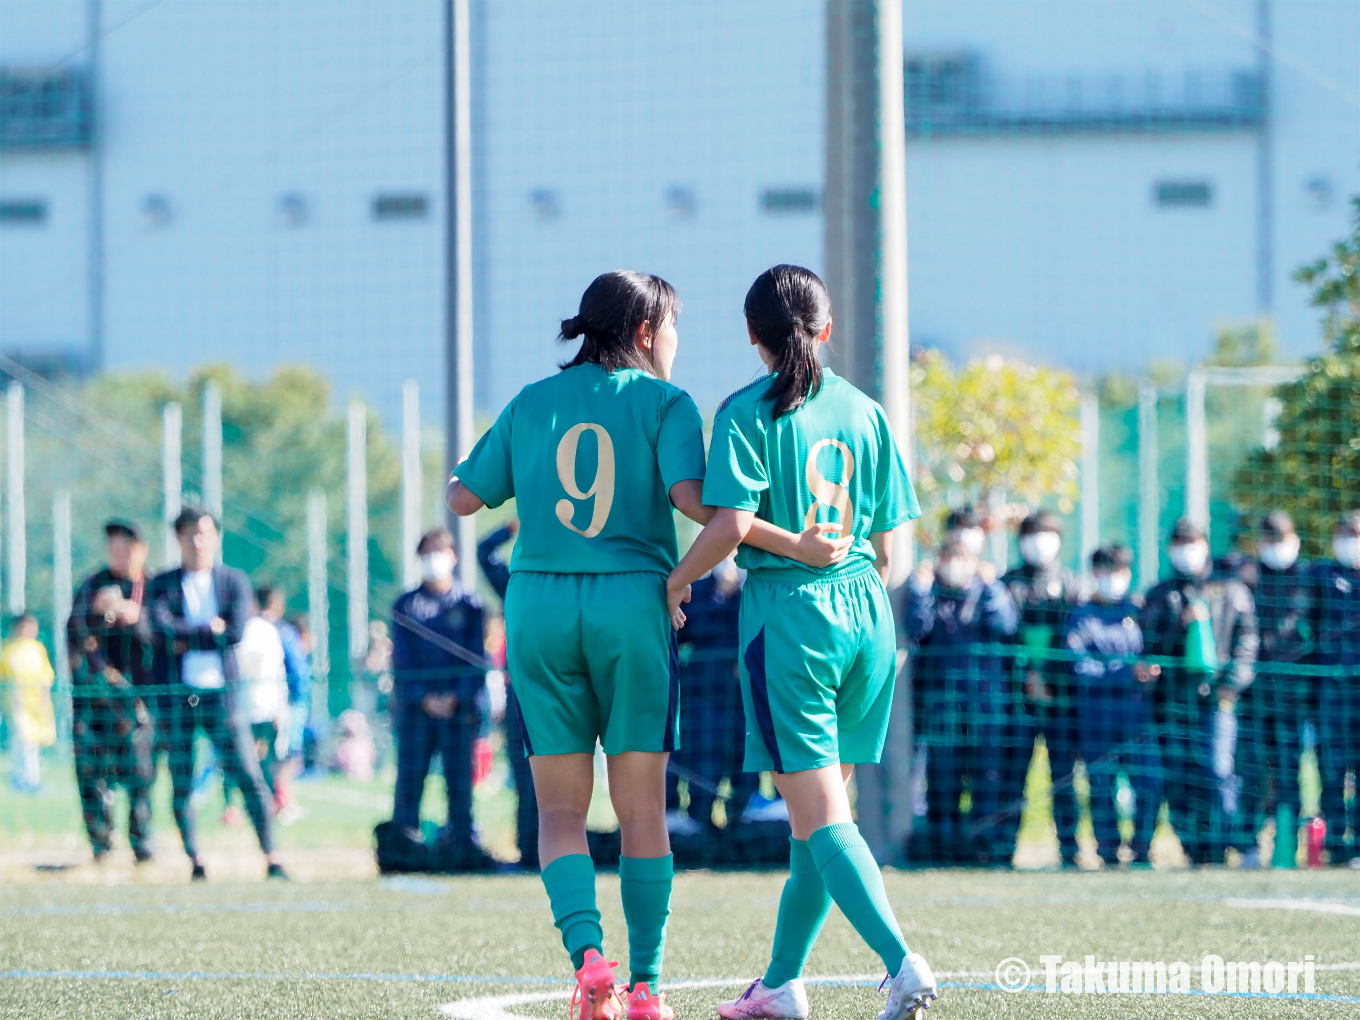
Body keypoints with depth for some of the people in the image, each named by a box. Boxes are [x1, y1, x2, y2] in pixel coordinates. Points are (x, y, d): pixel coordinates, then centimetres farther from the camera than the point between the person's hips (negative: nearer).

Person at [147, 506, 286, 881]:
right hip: (176, 693, 1)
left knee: (249, 777, -7)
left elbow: (236, 632, -7)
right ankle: (195, 861, 9)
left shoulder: (234, 582, 8)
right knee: (180, 783, 1)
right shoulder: (162, 585, 8)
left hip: (222, 694, -1)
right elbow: (162, 630, -9)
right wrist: (210, 629, -7)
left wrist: (186, 640, -7)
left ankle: (271, 858, -5)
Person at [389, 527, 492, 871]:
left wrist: (456, 698, -10)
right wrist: (423, 698, -8)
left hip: (460, 709, 0)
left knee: (460, 781, -4)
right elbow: (401, 662, 5)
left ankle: (462, 847, -4)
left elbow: (476, 660, 4)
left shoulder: (468, 605, 9)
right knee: (409, 779, -5)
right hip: (416, 708, 0)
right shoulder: (405, 606, 10)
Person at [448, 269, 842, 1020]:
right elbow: (691, 498, -15)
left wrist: (456, 474, 33)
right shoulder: (663, 403, 0)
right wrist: (791, 543, -14)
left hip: (539, 608, 2)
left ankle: (586, 952, -17)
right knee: (641, 809, 6)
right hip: (632, 604, -2)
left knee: (560, 810, 5)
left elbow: (463, 499, 11)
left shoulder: (531, 404, 10)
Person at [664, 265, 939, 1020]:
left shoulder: (748, 412, -6)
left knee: (820, 816, -7)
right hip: (866, 615, 5)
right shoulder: (863, 412, 9)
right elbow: (885, 547, 10)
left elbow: (731, 524, -17)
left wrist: (678, 583, 0)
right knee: (819, 812, 15)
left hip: (788, 614, -5)